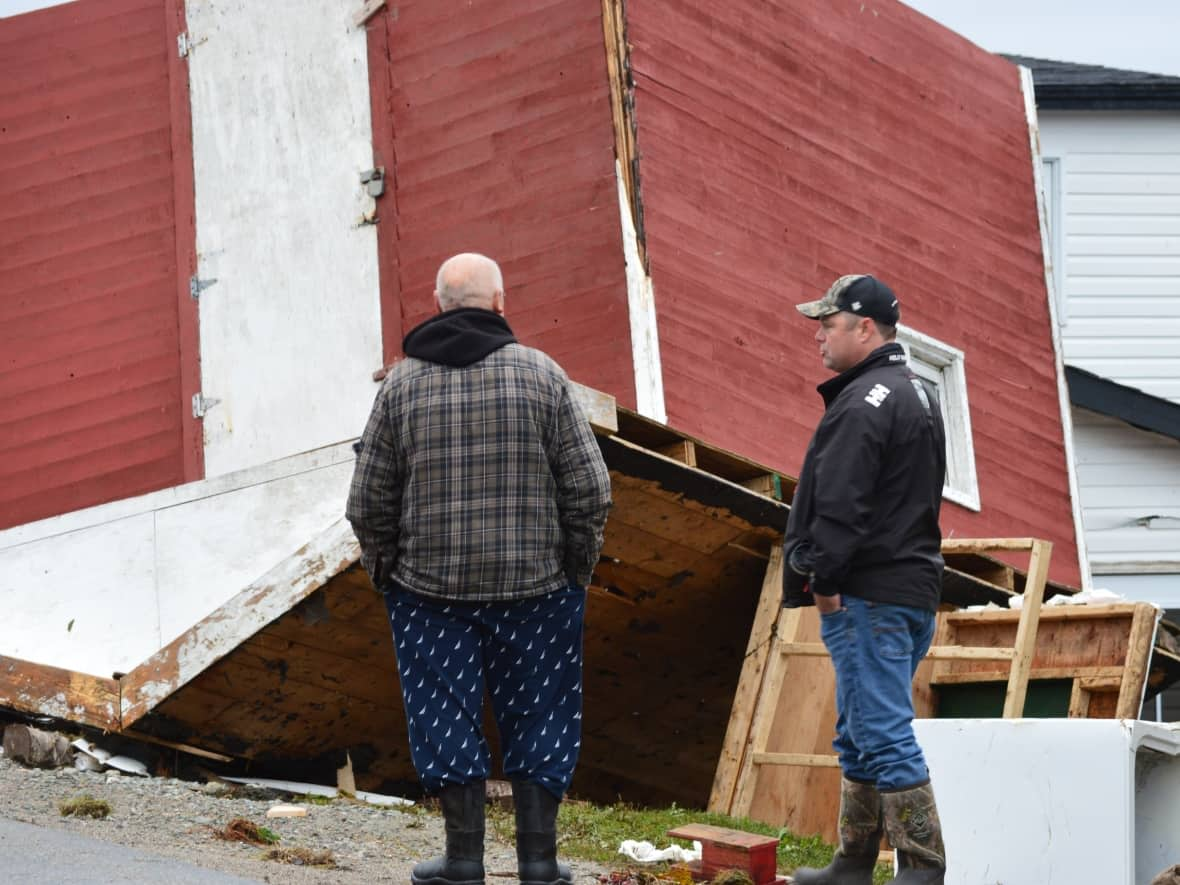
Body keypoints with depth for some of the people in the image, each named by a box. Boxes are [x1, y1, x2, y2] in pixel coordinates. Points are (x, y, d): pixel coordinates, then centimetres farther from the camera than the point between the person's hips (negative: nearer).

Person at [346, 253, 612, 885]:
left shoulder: (402, 383, -1)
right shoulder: (542, 375, -3)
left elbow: (368, 501, 1)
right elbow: (589, 489, -5)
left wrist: (385, 571, 15)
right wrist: (578, 565, 9)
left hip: (430, 588, 0)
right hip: (536, 584, 0)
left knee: (448, 719, 8)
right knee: (537, 716, 9)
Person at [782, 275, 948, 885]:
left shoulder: (863, 403, -15)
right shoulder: (919, 395, 18)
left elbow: (840, 505, -22)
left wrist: (825, 579, -15)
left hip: (867, 596, -11)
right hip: (916, 584, 11)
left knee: (883, 732, -9)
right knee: (863, 732, 16)